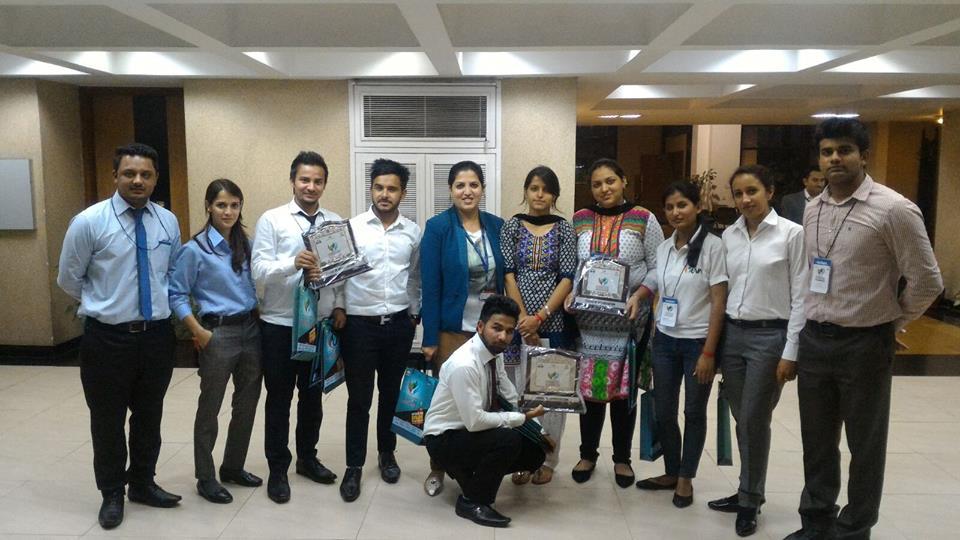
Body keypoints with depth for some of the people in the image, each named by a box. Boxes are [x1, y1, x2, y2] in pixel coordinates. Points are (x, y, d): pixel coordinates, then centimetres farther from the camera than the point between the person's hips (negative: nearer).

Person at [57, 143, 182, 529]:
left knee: (149, 416, 17)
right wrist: (104, 305, 9)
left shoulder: (168, 222, 2)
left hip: (157, 335, 3)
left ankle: (143, 484, 36)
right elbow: (68, 280, 2)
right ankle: (112, 493, 30)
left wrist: (160, 304, 8)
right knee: (108, 420, 10)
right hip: (108, 337, -3)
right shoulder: (89, 222, -9)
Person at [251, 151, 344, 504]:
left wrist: (339, 305, -5)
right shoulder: (271, 220, -7)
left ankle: (307, 458, 34)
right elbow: (259, 271, -15)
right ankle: (277, 469, 22)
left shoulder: (335, 222, 4)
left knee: (313, 395, 17)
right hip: (280, 324, -3)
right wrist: (293, 263, -32)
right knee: (279, 398, 8)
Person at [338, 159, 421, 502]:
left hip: (399, 323, 2)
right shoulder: (351, 227, -5)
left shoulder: (413, 232, 3)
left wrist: (414, 314, 10)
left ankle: (387, 454, 33)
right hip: (359, 324, -2)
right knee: (359, 398, 6)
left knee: (392, 393, 15)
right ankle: (354, 466, 18)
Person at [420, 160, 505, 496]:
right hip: (452, 329, -3)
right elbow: (430, 286, -10)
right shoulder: (437, 227, -7)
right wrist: (429, 338, -12)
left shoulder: (497, 226, 3)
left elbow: (505, 278, 7)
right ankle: (437, 469, 24)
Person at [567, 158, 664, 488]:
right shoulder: (579, 220, 6)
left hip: (628, 317, -2)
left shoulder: (643, 219, -1)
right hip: (588, 317, 2)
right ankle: (588, 454, 25)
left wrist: (640, 295, -16)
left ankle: (622, 458, 23)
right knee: (589, 386, 7)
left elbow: (658, 267, -1)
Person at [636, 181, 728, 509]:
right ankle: (671, 472, 29)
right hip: (665, 340, 5)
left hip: (697, 342, -5)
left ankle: (685, 478, 25)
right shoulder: (664, 248, 6)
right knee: (663, 412, 11)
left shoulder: (712, 246, -10)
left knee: (694, 413, 9)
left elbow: (719, 303, -11)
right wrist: (654, 338, 8)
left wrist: (708, 352, -14)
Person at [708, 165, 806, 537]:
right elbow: (722, 289, 9)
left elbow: (800, 297, -8)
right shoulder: (728, 235, 6)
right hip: (732, 333, 5)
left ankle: (750, 500, 19)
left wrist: (790, 352, -10)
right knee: (742, 419, 12)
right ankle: (749, 492, 28)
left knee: (754, 421, 1)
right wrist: (714, 341, 7)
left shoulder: (791, 233, -8)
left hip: (769, 336, -4)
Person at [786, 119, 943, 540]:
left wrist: (890, 323, 1)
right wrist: (814, 322, 12)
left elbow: (927, 282, -8)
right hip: (813, 339, 6)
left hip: (864, 345, -5)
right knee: (817, 441, 16)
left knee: (864, 445, 10)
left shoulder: (893, 210, -12)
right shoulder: (812, 210, 7)